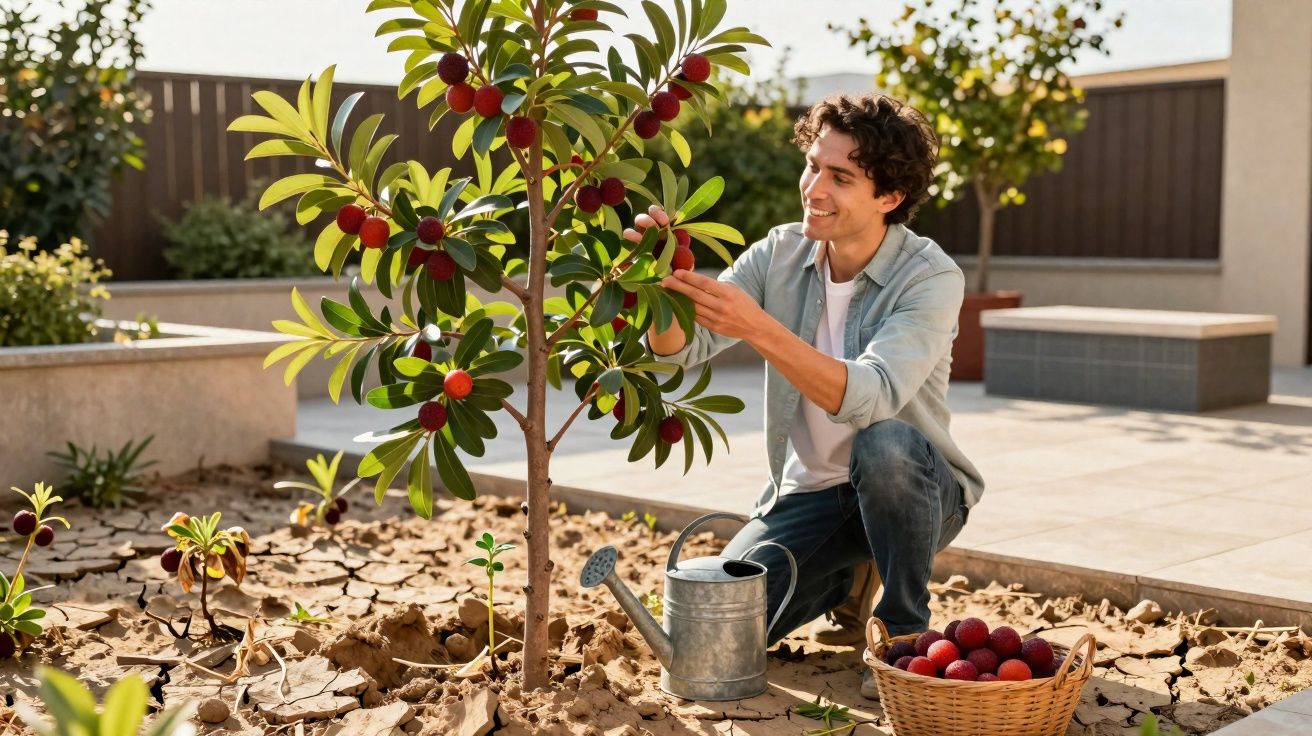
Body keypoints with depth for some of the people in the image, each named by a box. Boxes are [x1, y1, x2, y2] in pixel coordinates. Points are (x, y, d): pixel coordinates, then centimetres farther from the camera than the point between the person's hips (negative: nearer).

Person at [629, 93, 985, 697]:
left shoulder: (932, 279, -21)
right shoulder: (781, 254, -6)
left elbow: (868, 397, -37)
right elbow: (680, 347, -12)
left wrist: (757, 326, -48)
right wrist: (665, 281, -34)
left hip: (913, 491, -4)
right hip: (807, 492, 4)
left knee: (885, 444, -38)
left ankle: (906, 629, -12)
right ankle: (848, 579, 19)